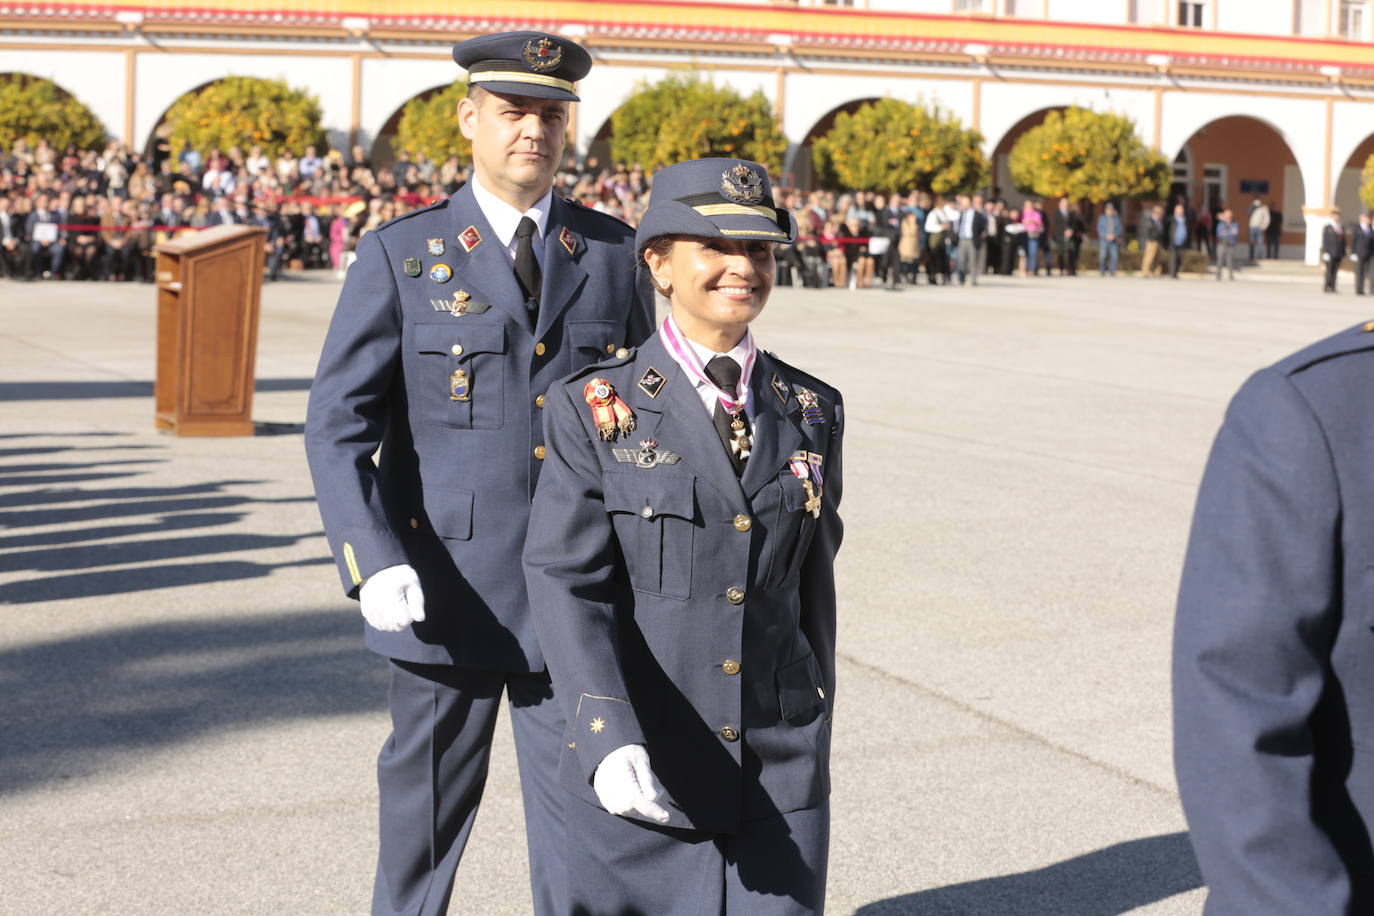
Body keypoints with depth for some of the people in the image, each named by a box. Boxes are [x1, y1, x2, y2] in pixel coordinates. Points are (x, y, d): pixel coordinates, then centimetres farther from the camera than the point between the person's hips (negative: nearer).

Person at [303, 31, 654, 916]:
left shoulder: (613, 253, 6)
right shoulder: (401, 256, -3)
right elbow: (336, 425, -6)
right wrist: (373, 562, -20)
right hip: (442, 593, -1)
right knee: (426, 812, 12)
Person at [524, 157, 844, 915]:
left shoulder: (811, 413, 6)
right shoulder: (596, 410, -4)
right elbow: (566, 583, -13)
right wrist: (610, 740, -27)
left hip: (779, 780, 2)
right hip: (641, 778, -2)